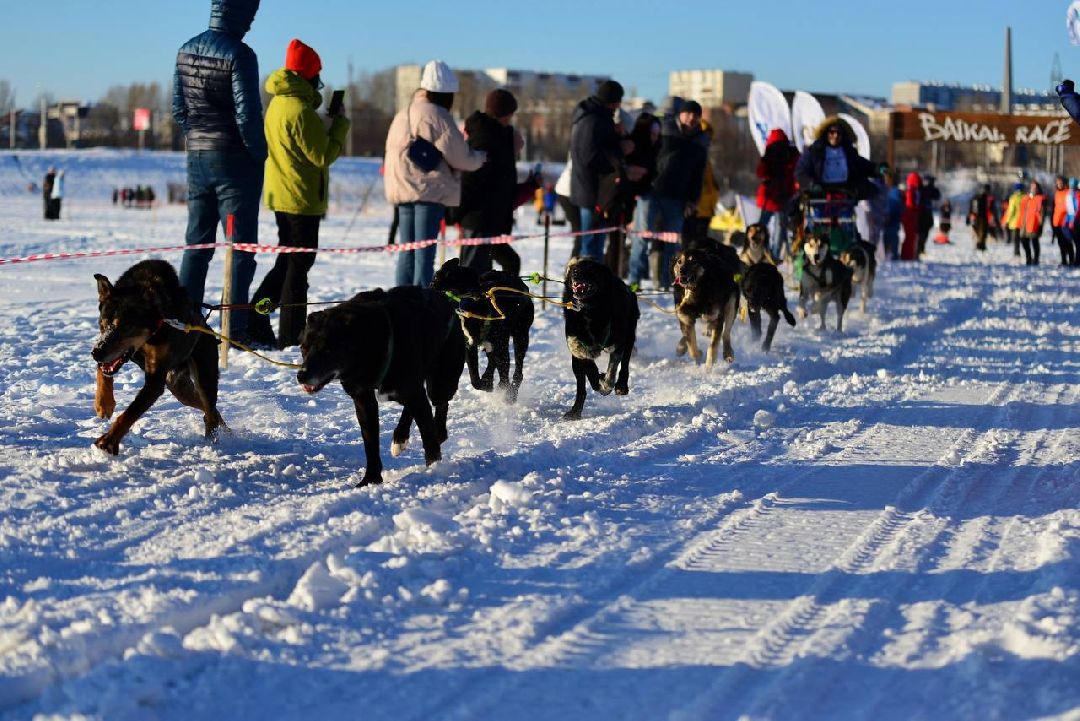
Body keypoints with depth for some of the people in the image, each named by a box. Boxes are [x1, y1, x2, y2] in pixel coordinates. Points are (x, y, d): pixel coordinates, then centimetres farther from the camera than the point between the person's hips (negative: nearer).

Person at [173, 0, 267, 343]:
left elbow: (178, 108, 12)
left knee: (197, 243, 14)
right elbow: (247, 114, -17)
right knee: (240, 245, -2)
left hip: (196, 157, 7)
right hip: (234, 160, -7)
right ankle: (235, 329, -5)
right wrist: (259, 155, -6)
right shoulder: (238, 54, -16)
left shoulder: (186, 50, 7)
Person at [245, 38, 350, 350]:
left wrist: (328, 124, 11)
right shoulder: (300, 110, -19)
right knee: (298, 265, -2)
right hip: (301, 197, -9)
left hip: (282, 195, 9)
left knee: (287, 262, 17)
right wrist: (340, 124, -6)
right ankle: (291, 334, 2)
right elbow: (323, 156, -17)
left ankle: (255, 320, 12)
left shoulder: (278, 103, 11)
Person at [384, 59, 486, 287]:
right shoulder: (437, 115, -9)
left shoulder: (402, 115, 15)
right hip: (431, 190, -7)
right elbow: (459, 156, -8)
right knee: (425, 254, -8)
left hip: (402, 191, 7)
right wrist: (481, 157, 10)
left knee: (407, 253, 10)